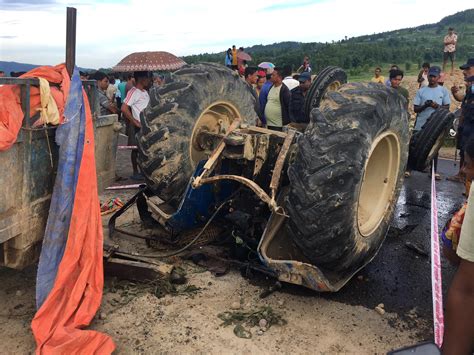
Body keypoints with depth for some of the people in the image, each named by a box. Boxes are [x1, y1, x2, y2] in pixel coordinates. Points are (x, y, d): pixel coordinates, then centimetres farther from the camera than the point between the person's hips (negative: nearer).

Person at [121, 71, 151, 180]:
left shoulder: (145, 92, 14)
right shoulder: (133, 92, -13)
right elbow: (124, 108, -22)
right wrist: (135, 122, -19)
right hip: (138, 126, -8)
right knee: (136, 149, 1)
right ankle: (135, 173, 11)